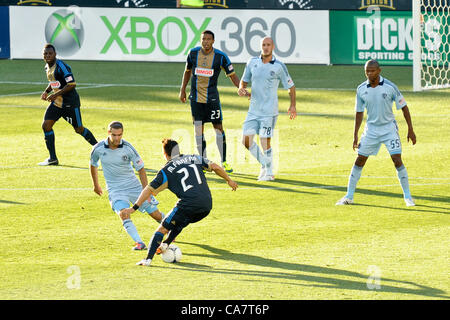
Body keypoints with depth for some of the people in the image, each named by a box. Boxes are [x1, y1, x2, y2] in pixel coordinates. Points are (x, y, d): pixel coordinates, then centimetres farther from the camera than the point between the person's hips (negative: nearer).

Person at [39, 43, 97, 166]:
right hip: (56, 102, 8)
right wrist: (46, 91, 8)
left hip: (70, 102, -8)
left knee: (79, 129, 1)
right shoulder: (47, 67, 8)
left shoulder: (61, 66, -19)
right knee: (46, 125, -5)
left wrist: (56, 94, -25)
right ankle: (53, 159, 1)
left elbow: (72, 84, -24)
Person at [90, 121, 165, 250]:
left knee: (155, 214, 4)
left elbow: (140, 169, -6)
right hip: (115, 189, 0)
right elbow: (93, 165, 11)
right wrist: (96, 185, 21)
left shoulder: (128, 148, -14)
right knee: (124, 214, -29)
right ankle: (139, 243, -35)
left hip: (133, 185, 0)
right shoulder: (98, 149, -11)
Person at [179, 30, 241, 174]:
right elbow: (187, 71, 16)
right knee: (198, 129, 1)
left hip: (212, 97, -2)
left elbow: (232, 75, -1)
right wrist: (182, 90, 15)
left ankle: (224, 162, 7)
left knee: (218, 128, -2)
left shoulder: (220, 56, -8)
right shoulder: (193, 53, 0)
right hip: (196, 97, 2)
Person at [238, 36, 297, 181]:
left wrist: (293, 105, -3)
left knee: (264, 141, -8)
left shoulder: (279, 66, -6)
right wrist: (242, 89, -5)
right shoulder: (252, 62, 5)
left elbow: (290, 86, 4)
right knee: (246, 139, -1)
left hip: (269, 110, -5)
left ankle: (269, 172, 7)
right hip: (253, 109, 5)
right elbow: (244, 80, 18)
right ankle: (264, 164, 20)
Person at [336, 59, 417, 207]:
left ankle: (407, 196, 0)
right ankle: (349, 196, 12)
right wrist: (355, 135, 6)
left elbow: (404, 107, -3)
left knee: (397, 160, -12)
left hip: (389, 128, -3)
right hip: (371, 129, 3)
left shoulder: (390, 87, -12)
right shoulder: (361, 89, -3)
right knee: (359, 160, 2)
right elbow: (359, 113, 8)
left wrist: (410, 130, -5)